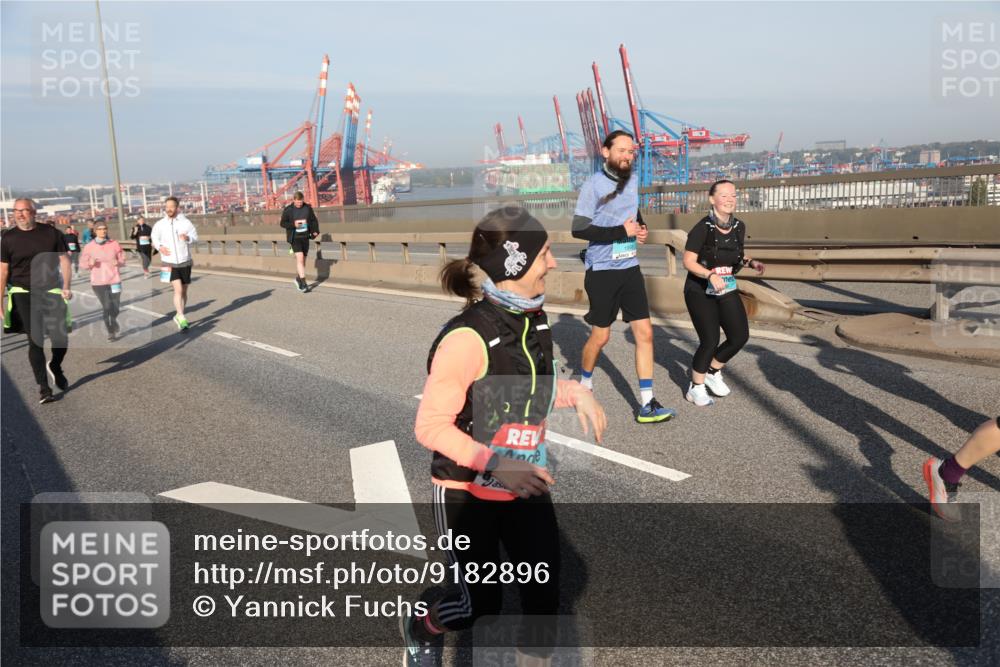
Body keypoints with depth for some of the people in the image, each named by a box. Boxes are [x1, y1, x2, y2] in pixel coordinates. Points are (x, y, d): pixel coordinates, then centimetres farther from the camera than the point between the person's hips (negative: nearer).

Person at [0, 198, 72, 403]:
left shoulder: (51, 233, 3)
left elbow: (64, 260, 6)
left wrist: (66, 286, -6)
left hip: (51, 291, 1)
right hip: (23, 294, -1)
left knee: (61, 337, -3)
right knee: (35, 340, -3)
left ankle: (55, 367, 30)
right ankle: (43, 388, 4)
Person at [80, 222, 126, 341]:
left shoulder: (114, 244, 0)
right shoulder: (89, 247, -1)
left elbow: (122, 259, 7)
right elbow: (84, 263, 6)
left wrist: (118, 262, -14)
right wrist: (90, 263, -15)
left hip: (114, 280, 1)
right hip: (98, 282, -1)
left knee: (116, 306, 5)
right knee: (106, 307, -4)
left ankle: (113, 320, 40)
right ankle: (110, 331, 12)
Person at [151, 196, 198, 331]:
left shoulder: (185, 222, -4)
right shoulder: (160, 224, -1)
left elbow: (195, 236, -1)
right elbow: (154, 238, 11)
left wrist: (188, 238, -23)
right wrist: (160, 247, -9)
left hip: (185, 262, 2)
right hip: (170, 262, -2)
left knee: (184, 291, 11)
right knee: (178, 290, -17)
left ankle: (179, 316, 28)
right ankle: (182, 319, -18)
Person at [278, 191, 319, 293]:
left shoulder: (308, 208, 3)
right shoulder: (288, 210, -5)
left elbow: (314, 220, 10)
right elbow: (282, 223, -1)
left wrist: (315, 231, -4)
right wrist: (293, 224, -18)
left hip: (305, 237, 4)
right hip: (294, 238, -4)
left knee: (302, 260, 12)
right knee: (300, 258, -16)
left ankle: (298, 278, 34)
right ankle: (303, 283, -17)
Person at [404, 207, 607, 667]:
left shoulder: (533, 318, -4)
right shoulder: (468, 338, -28)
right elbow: (430, 427, -22)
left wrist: (575, 393, -6)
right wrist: (497, 466, -30)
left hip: (526, 483, 6)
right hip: (469, 492, -6)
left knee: (544, 594, 9)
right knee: (480, 603, 11)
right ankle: (420, 629, 44)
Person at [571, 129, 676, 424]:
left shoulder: (632, 180, 8)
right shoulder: (593, 185, -12)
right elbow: (579, 229, -18)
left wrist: (641, 228, 4)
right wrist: (622, 231, -19)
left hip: (630, 268, 6)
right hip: (602, 270, -6)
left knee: (645, 333, -1)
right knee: (601, 336, 6)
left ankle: (647, 405, 3)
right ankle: (585, 383, 34)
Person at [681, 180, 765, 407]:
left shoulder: (739, 227, 1)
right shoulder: (702, 229, -17)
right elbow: (688, 261, -18)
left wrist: (751, 262, -3)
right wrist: (711, 274, -32)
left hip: (727, 289, 6)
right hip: (700, 292, -6)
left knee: (740, 336, 0)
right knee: (710, 341, -8)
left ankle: (713, 372, 26)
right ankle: (695, 388, 14)